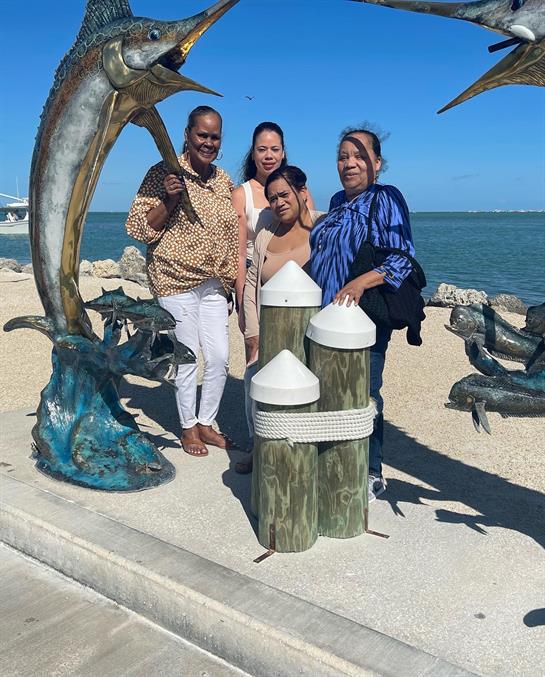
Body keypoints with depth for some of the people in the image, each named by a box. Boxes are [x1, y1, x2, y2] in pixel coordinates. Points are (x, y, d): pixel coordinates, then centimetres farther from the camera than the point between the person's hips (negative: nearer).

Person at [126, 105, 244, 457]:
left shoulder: (225, 181, 9)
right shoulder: (164, 173, -7)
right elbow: (138, 228, -9)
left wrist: (229, 284, 15)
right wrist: (169, 200, -23)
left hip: (213, 283, 6)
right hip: (176, 281, -5)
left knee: (220, 356, 6)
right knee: (187, 358, 1)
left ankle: (207, 422, 25)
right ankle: (188, 427, 19)